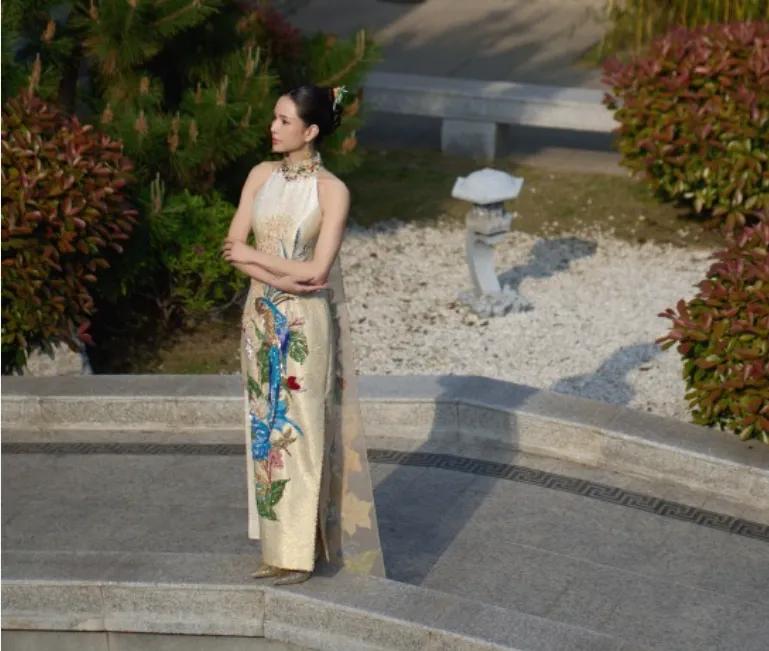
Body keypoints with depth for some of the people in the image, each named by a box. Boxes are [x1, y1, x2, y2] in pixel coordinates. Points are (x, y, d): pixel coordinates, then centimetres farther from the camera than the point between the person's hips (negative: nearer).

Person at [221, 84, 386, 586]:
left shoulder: (332, 191, -11)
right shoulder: (262, 175, 5)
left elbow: (317, 269, -18)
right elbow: (234, 246, -1)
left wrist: (255, 257, -10)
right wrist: (282, 277, -16)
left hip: (305, 323, -5)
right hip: (262, 317, 5)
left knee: (300, 428, -2)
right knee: (266, 427, 10)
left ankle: (300, 552, 5)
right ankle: (277, 546, 20)